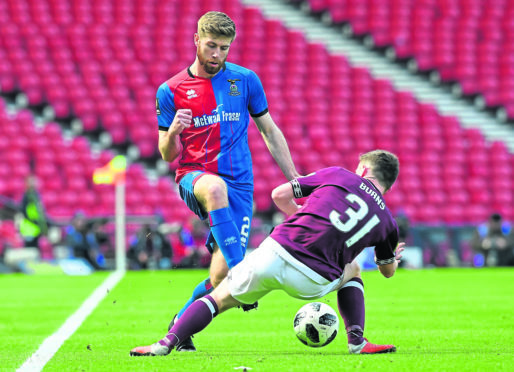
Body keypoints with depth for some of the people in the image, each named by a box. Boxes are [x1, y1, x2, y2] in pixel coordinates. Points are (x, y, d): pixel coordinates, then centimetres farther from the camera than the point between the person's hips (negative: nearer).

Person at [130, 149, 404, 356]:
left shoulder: (338, 175, 13)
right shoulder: (387, 221, 16)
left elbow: (279, 195, 12)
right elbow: (388, 271, 35)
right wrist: (393, 257, 59)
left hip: (275, 252, -1)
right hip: (311, 283, 1)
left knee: (219, 298, 19)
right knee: (351, 271, 34)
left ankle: (168, 342, 1)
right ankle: (357, 341, 18)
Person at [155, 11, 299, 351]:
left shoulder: (245, 80, 7)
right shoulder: (171, 91, 4)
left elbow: (270, 131, 16)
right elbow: (168, 155, 6)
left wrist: (295, 179, 12)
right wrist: (173, 132, -17)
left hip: (239, 185, 2)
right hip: (194, 178, -2)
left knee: (222, 273, -12)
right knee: (215, 187, -42)